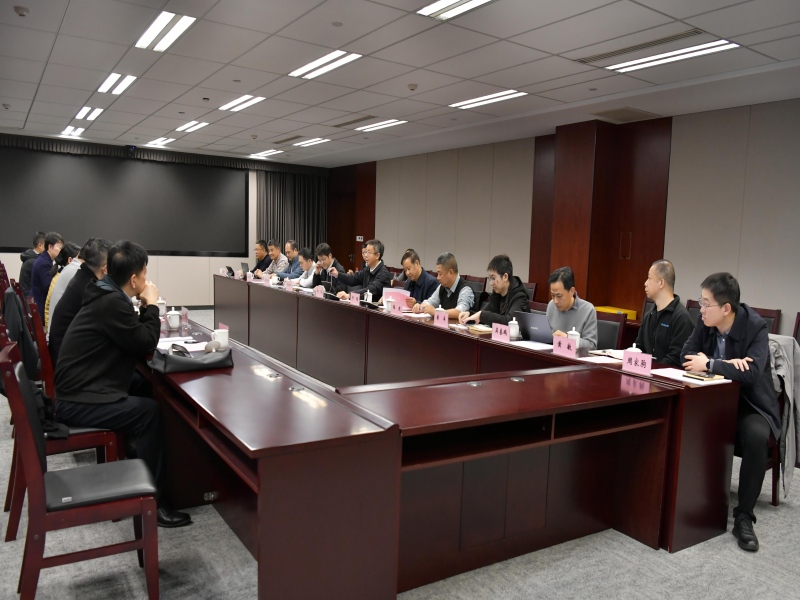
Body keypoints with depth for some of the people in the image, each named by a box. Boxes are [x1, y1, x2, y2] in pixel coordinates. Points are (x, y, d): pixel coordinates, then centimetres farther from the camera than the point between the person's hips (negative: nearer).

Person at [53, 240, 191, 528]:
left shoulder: (106, 295, 9)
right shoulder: (112, 303, -23)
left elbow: (133, 337, 15)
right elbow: (146, 343, -18)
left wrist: (145, 309, 2)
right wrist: (152, 304, -8)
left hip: (82, 388, 10)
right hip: (77, 402, -10)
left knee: (148, 388, 5)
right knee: (150, 411, -17)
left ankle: (136, 454, 17)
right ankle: (151, 500, -11)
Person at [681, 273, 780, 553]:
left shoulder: (755, 326, -19)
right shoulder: (705, 322, -5)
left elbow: (752, 373, -31)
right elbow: (686, 355, -9)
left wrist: (710, 364, -25)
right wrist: (727, 363, -23)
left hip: (750, 405, -4)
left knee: (755, 437, -35)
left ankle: (744, 517, -19)